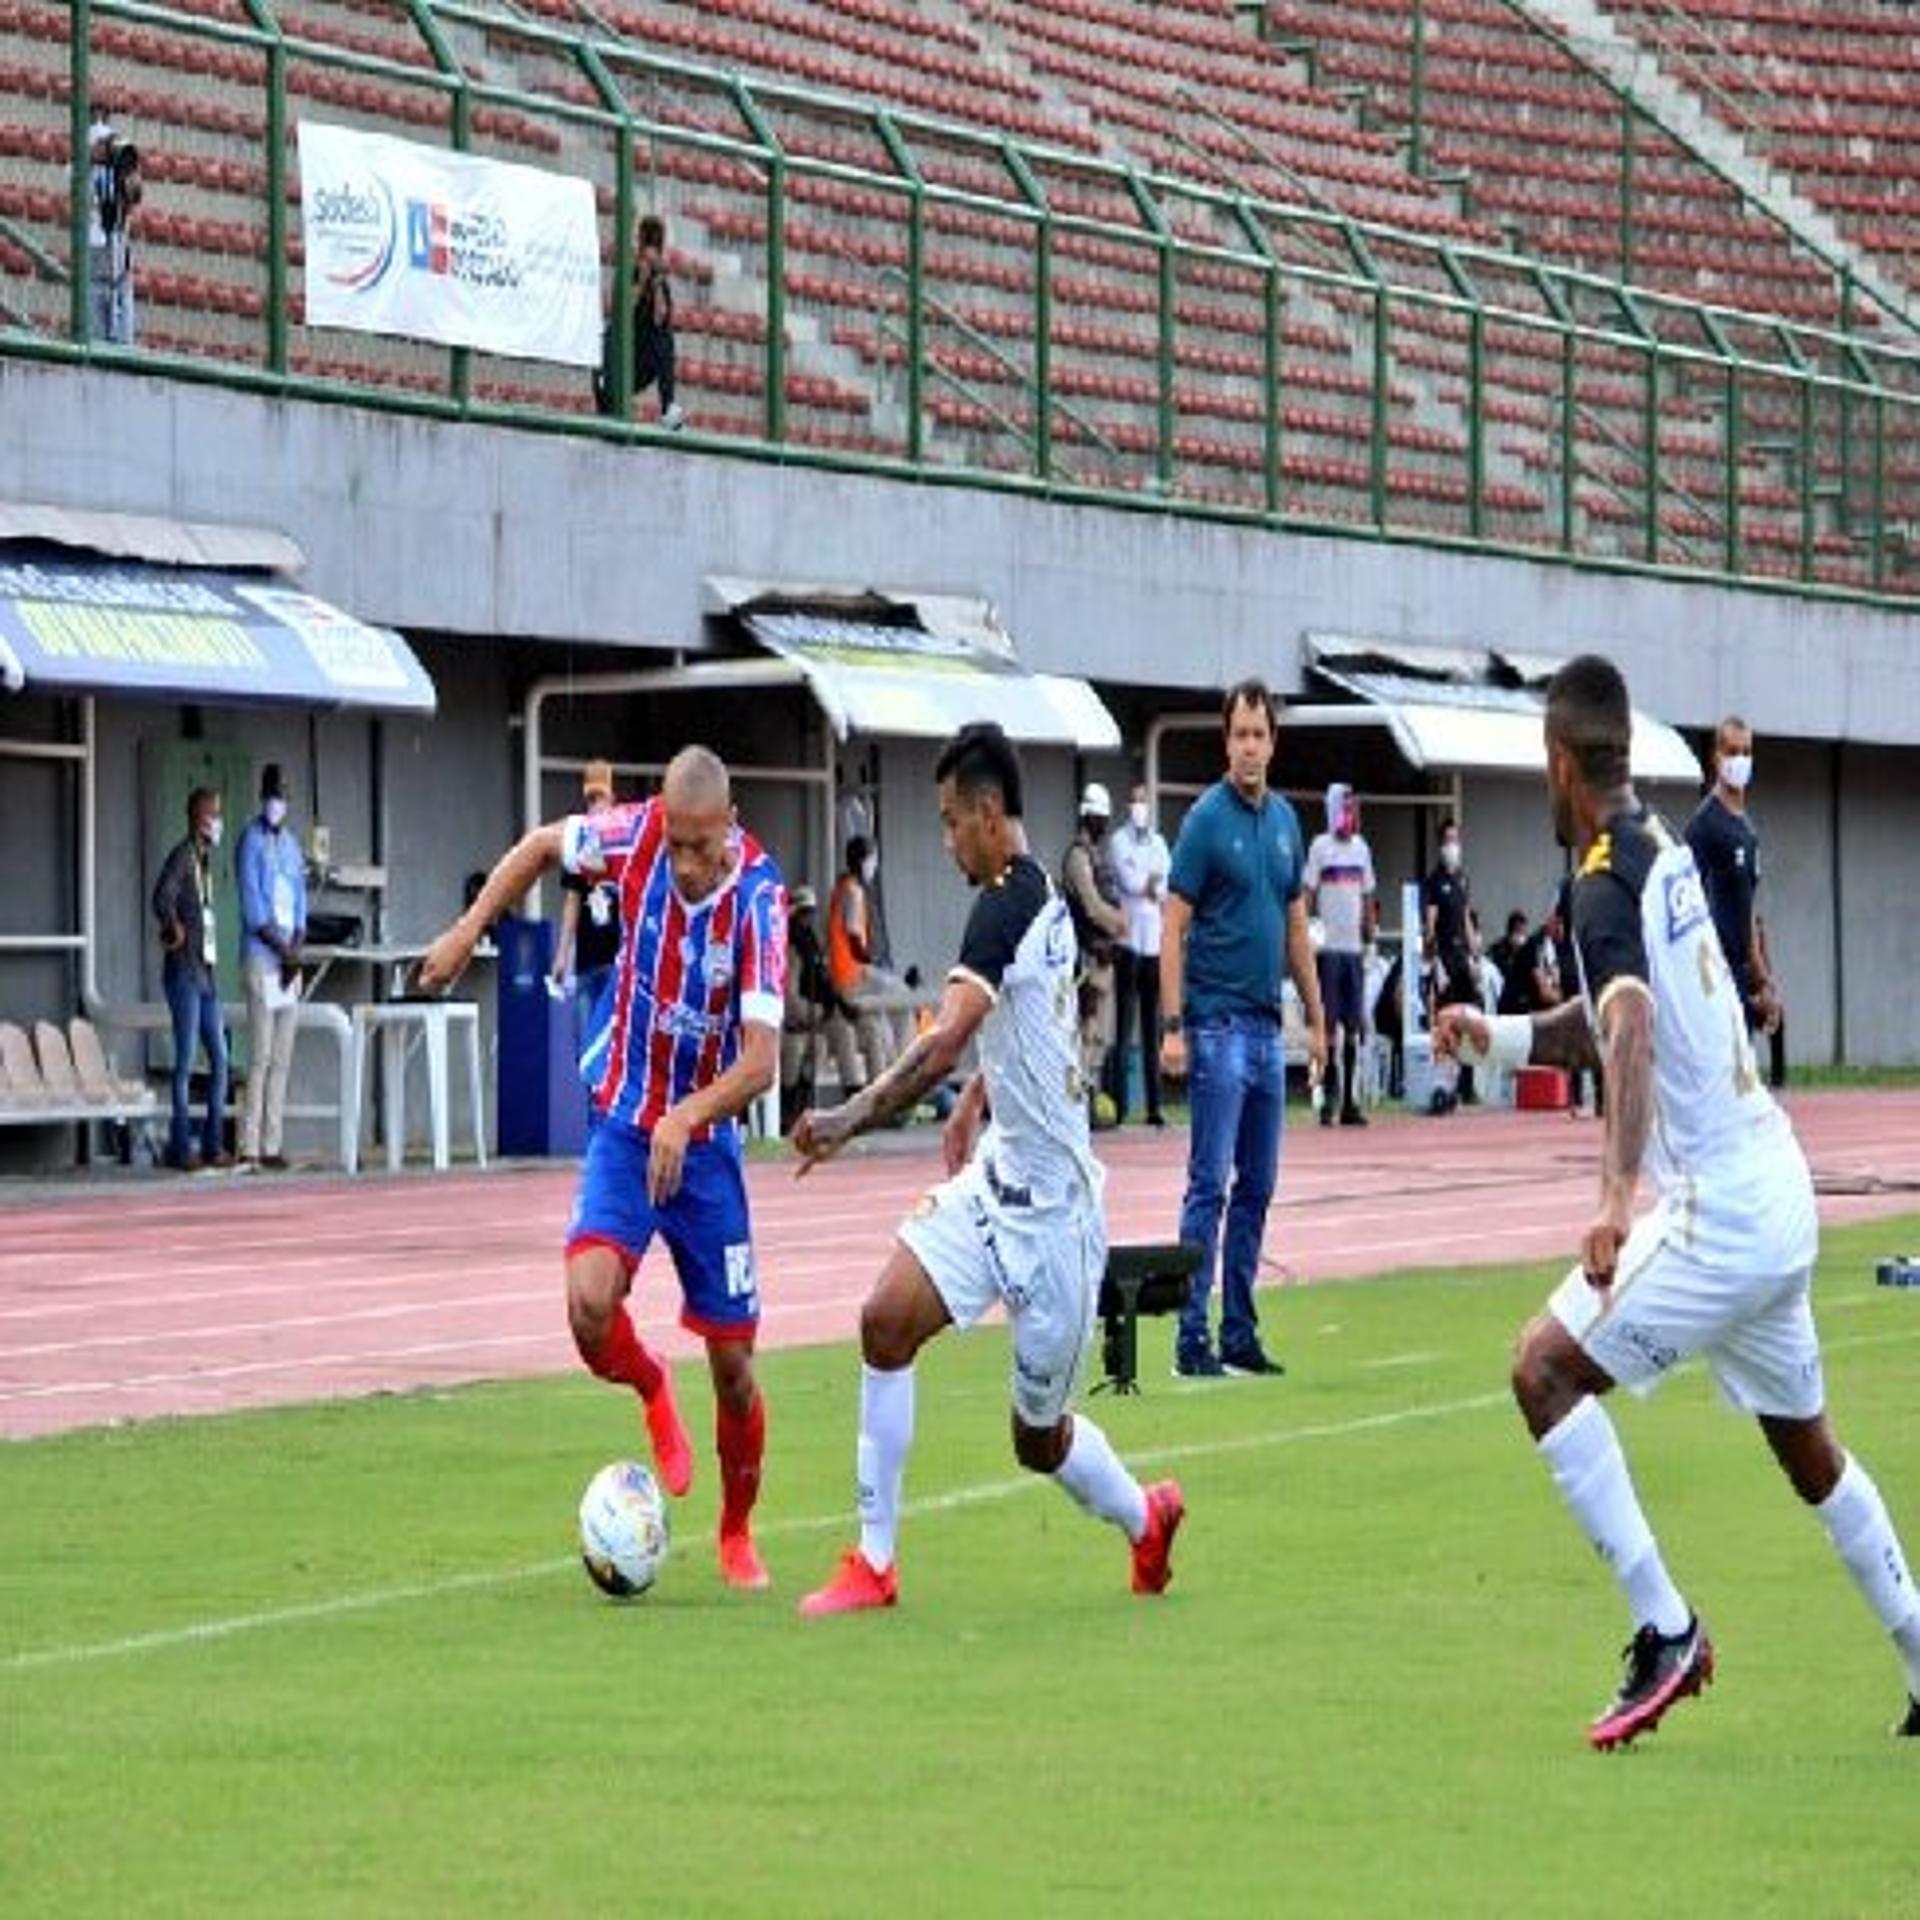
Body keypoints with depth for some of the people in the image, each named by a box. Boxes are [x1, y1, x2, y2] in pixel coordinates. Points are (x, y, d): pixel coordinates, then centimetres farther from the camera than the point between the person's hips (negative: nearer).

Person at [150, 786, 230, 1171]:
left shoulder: (206, 859, 17)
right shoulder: (182, 857, -11)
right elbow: (162, 898, -27)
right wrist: (175, 930, -15)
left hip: (207, 974, 9)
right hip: (184, 972, -9)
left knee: (220, 1059, 8)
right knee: (186, 1060, -7)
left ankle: (213, 1145, 13)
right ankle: (181, 1148, -4)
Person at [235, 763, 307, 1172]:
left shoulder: (291, 844, 17)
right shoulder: (252, 841, -5)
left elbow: (300, 902, 14)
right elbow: (253, 907, -11)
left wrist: (296, 949, -2)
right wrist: (281, 948, -14)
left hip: (289, 964, 7)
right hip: (261, 959, -7)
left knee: (281, 1060, 5)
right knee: (260, 1057, -11)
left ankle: (271, 1146, 7)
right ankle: (250, 1148, -11)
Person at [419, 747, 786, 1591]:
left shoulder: (758, 898, -21)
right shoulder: (637, 836, -15)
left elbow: (761, 1060, -26)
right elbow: (544, 844, 7)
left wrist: (685, 1118, -41)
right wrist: (469, 928, 1)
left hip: (704, 1141, -1)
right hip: (624, 1127, 1)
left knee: (733, 1361, 3)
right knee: (591, 1304, -23)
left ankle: (738, 1534, 28)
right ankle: (653, 1396, 13)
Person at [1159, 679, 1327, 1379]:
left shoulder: (1285, 821, 11)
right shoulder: (1206, 819, -9)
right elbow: (1174, 930, -11)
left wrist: (1315, 1018, 16)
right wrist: (1172, 1026, -17)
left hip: (1268, 1025, 7)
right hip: (1219, 1024, -7)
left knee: (1257, 1186, 9)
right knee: (1210, 1183, -8)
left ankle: (1240, 1334, 14)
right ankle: (1191, 1339, -6)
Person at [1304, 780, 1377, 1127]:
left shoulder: (1361, 848, 12)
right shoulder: (1320, 848, -3)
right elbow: (1307, 896, -5)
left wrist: (1370, 934, 8)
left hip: (1354, 946, 5)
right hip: (1329, 946, -5)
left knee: (1354, 1026, 5)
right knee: (1328, 1023, -4)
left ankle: (1350, 1100, 8)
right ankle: (1328, 1098, -1)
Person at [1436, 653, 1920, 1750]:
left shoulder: (1607, 887, -15)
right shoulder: (1667, 852, 12)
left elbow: (1632, 1033, -34)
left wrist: (1617, 1197, -44)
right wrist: (1500, 1036, 19)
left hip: (1717, 1211, -9)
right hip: (1779, 1192, 9)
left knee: (1547, 1371, -9)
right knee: (1806, 1442, 20)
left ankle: (1667, 1632, -10)